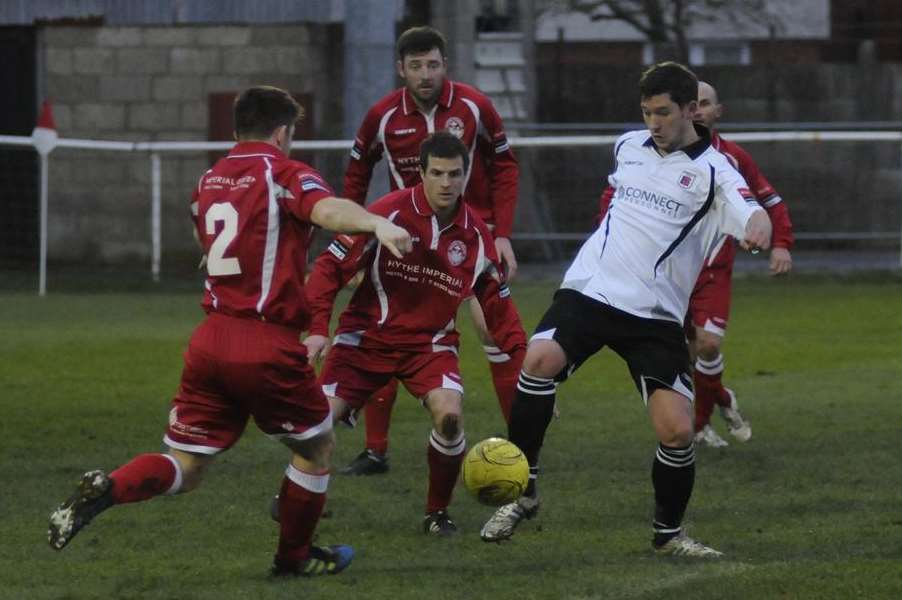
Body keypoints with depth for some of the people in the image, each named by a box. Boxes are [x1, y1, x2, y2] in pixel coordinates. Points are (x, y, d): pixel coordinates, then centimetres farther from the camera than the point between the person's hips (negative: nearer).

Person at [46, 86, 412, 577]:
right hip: (268, 346, -6)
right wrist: (377, 223, -45)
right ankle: (294, 557, 28)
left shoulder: (209, 182, 15)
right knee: (317, 447, 19)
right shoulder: (285, 174, -5)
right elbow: (327, 210, -28)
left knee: (184, 468, 8)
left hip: (210, 338, 6)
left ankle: (105, 490, -19)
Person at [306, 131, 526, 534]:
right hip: (367, 336, -2)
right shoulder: (389, 213, -14)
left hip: (430, 345, 2)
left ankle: (437, 514, -1)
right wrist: (318, 327, -19)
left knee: (449, 415, -25)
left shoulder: (476, 236, -3)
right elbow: (331, 266, -10)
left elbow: (497, 302, 10)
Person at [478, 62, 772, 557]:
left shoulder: (712, 170, -4)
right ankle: (522, 492, -15)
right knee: (540, 359, -27)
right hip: (590, 289, 2)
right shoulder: (627, 147, 11)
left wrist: (757, 228, -46)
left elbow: (752, 215, -24)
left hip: (656, 314, -2)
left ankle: (667, 533, 14)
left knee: (676, 430, -12)